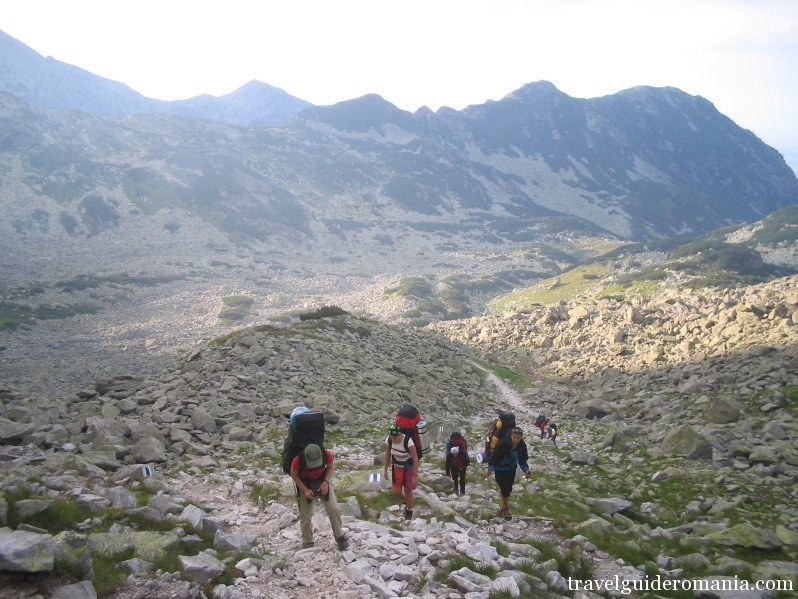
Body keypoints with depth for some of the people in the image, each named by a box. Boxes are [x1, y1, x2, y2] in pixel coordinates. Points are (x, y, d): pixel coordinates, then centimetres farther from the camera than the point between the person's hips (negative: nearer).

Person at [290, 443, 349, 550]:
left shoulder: (327, 455, -32)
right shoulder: (298, 460, -36)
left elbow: (330, 467, -8)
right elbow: (294, 475, -15)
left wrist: (326, 482, -22)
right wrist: (305, 490, -22)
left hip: (322, 480, 1)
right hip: (304, 483, -1)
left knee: (334, 509, -7)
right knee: (305, 514, 0)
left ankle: (339, 537, 12)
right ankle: (307, 543, 18)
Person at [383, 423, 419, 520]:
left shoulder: (408, 441, -32)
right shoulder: (389, 440, -18)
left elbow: (415, 459, -25)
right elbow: (388, 455, -2)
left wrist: (415, 476, -24)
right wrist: (386, 470, 4)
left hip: (409, 468, -4)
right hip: (397, 467, 4)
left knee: (408, 491, 4)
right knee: (396, 491, 1)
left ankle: (409, 511, 32)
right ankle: (406, 501, 36)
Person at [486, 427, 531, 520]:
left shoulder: (522, 446, -16)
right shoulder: (503, 444, -33)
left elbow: (523, 460, 0)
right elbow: (494, 456, -25)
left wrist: (526, 470, -11)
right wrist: (491, 468, -32)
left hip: (511, 469, 5)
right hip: (500, 470, -5)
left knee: (509, 489, 16)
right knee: (505, 489, -11)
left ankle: (502, 506, 41)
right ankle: (505, 509, 14)